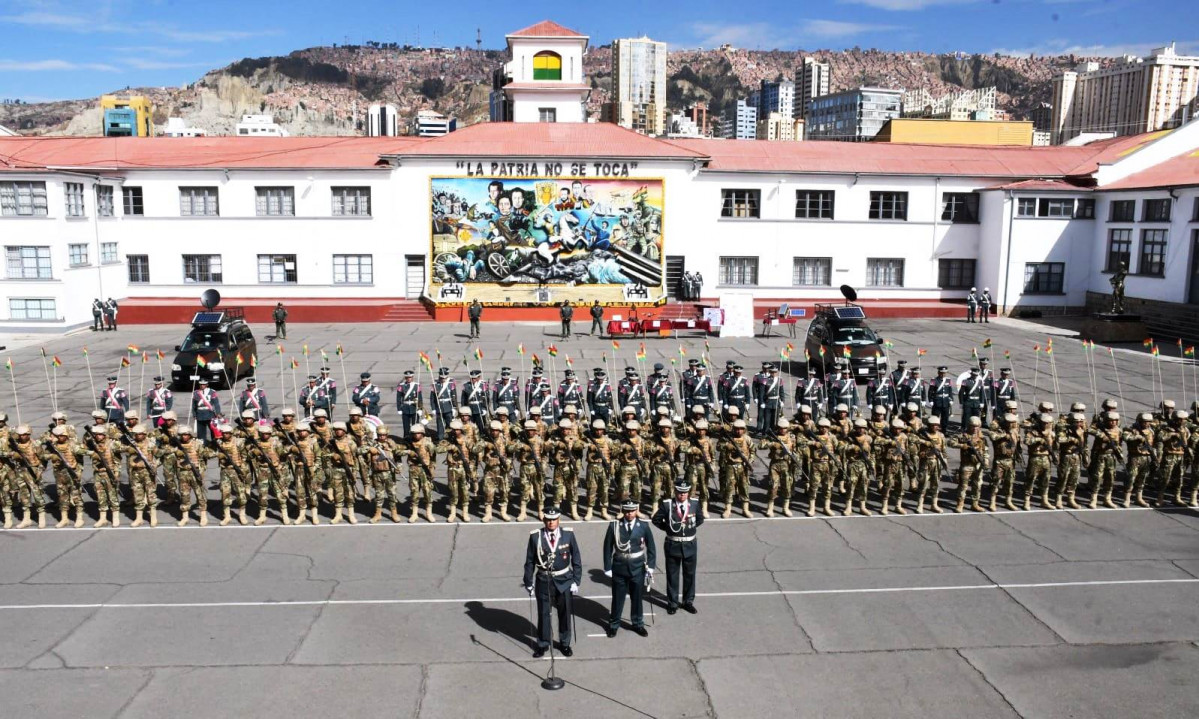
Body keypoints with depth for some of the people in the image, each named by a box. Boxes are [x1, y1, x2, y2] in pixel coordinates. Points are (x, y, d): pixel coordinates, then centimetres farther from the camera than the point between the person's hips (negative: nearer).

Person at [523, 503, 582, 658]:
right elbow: (529, 561, -3)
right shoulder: (535, 536, -11)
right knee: (543, 613, 11)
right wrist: (529, 583, -1)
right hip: (543, 581, -1)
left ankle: (565, 643, 33)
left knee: (565, 613, 14)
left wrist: (576, 581, -3)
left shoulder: (568, 534, -9)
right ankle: (543, 644, 30)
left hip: (564, 581, 1)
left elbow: (576, 558, -1)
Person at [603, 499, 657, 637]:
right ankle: (614, 624, 28)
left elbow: (651, 548, 2)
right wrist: (607, 568, -4)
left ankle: (638, 624, 32)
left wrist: (650, 566, -4)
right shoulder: (614, 526, -8)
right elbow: (608, 548, -3)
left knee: (637, 597, 13)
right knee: (617, 597, 10)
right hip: (619, 567, -1)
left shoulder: (643, 527, -6)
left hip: (637, 568, 1)